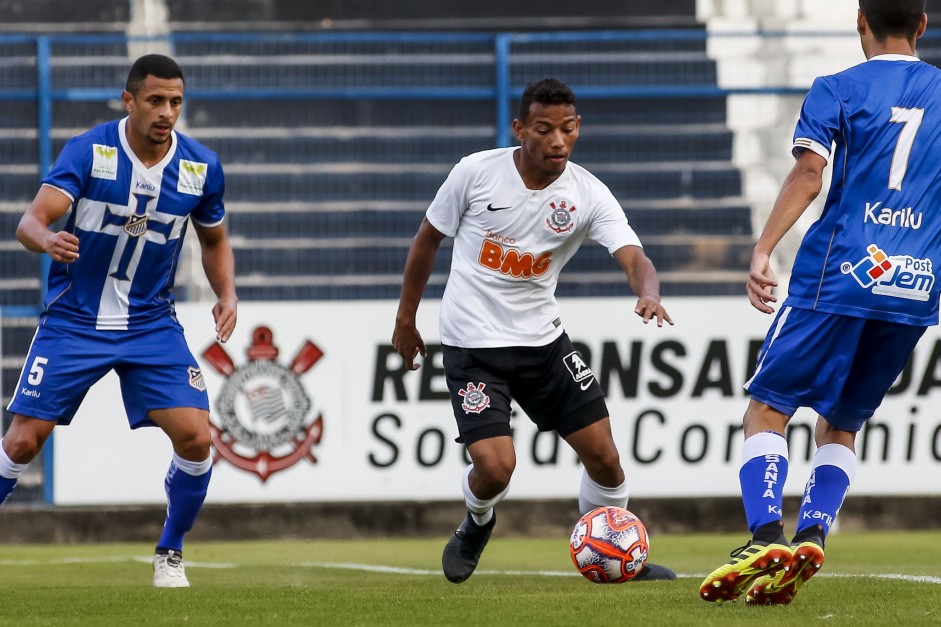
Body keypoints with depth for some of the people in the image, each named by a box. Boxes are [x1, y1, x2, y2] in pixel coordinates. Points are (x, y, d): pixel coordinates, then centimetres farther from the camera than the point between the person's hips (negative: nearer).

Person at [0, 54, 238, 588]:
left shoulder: (202, 167, -3)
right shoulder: (88, 152, -14)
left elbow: (214, 240, 15)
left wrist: (227, 293, -4)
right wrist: (47, 238, -48)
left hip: (151, 324, 2)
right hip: (74, 320, -2)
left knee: (196, 438, -13)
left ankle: (171, 554, 10)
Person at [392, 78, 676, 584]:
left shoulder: (588, 195, -9)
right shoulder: (476, 172, -12)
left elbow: (634, 258, -21)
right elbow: (428, 238, 3)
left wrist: (648, 294, -45)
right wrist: (405, 319, 8)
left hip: (542, 337, 3)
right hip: (472, 344, -3)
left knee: (602, 454, -2)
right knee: (495, 466, -16)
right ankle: (476, 527, 20)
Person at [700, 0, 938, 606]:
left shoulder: (838, 90, 1)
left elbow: (808, 173, -11)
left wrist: (763, 250, -16)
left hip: (838, 278, -4)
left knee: (768, 408, 3)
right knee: (841, 425, 16)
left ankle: (767, 536, -18)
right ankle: (813, 535, -7)